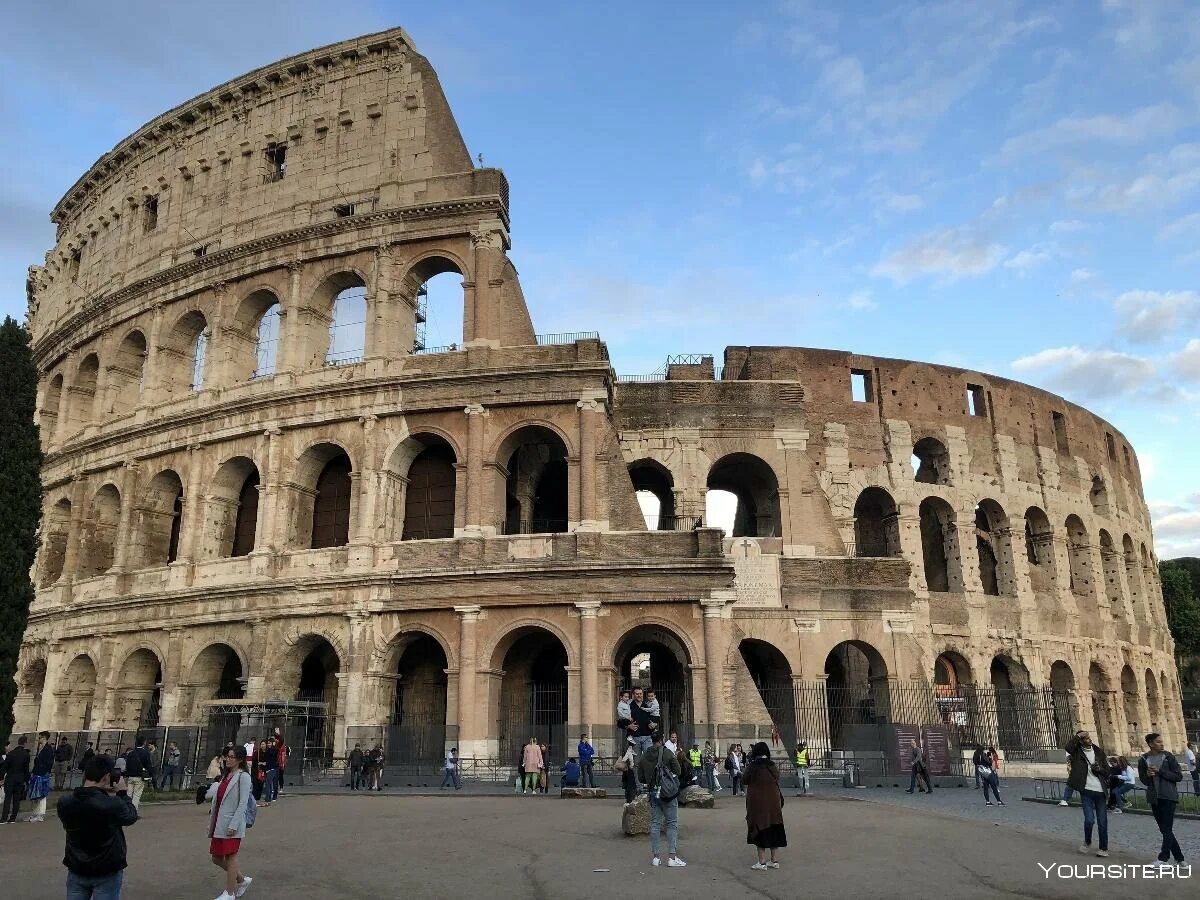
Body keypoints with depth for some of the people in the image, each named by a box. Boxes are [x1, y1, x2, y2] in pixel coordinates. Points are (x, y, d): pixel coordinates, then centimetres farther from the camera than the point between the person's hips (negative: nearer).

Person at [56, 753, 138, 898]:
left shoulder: (64, 802, -13)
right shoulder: (114, 805, -26)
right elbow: (131, 817, -6)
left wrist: (103, 792, 2)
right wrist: (123, 793, 5)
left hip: (76, 871, 4)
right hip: (107, 874, -4)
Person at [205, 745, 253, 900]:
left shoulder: (243, 776, -11)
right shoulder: (226, 775, 14)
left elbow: (243, 803, -15)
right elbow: (218, 798, 17)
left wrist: (233, 825, -19)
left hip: (232, 825, -9)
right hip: (219, 823, 9)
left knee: (230, 857, 2)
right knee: (217, 858, 13)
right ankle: (242, 880, 30)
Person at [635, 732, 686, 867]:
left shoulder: (643, 757, 2)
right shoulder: (667, 753, -10)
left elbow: (641, 778, 5)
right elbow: (677, 772, -8)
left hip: (653, 794, 4)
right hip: (669, 793, -4)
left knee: (655, 824, 10)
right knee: (672, 823, 2)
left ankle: (655, 856, 12)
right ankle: (672, 856, -1)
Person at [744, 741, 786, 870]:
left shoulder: (752, 767, -13)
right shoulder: (773, 767, 0)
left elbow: (746, 781, -2)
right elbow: (777, 783, 6)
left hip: (757, 802, -4)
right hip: (773, 802, 4)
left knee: (760, 830, 3)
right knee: (773, 829, 13)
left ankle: (762, 861, 3)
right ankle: (774, 860, 18)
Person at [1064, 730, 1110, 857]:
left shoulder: (1098, 752, 9)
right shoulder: (1077, 752, 0)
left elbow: (1107, 771, 12)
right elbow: (1068, 746, -23)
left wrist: (1099, 769, -8)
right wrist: (1078, 736, -17)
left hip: (1100, 791, 3)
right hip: (1086, 790, -3)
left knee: (1102, 822, 8)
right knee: (1089, 819, -10)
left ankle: (1104, 848, 23)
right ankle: (1087, 842, 16)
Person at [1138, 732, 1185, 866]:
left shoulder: (1168, 757, -3)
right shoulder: (1143, 760, 4)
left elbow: (1179, 776, -6)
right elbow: (1144, 781, 7)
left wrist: (1160, 771, -14)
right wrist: (1148, 775, -15)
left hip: (1168, 797, -4)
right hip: (1154, 798, 4)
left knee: (1167, 829, -7)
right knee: (1164, 829, 8)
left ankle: (1163, 858, -4)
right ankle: (1179, 859, 19)